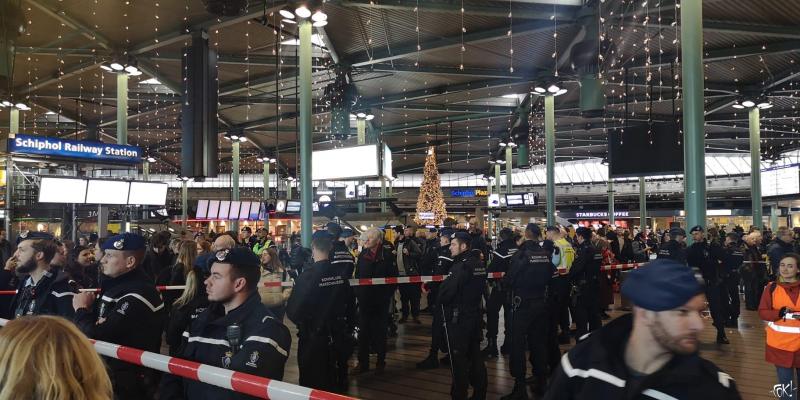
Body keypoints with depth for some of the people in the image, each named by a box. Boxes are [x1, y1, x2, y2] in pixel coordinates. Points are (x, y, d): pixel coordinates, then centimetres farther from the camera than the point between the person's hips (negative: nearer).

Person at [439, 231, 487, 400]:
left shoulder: (461, 266, -21)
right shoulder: (480, 264, 6)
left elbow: (444, 294, -23)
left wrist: (440, 301, -3)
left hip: (457, 318, -8)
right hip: (475, 315, 8)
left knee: (459, 359, 1)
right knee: (475, 356, 16)